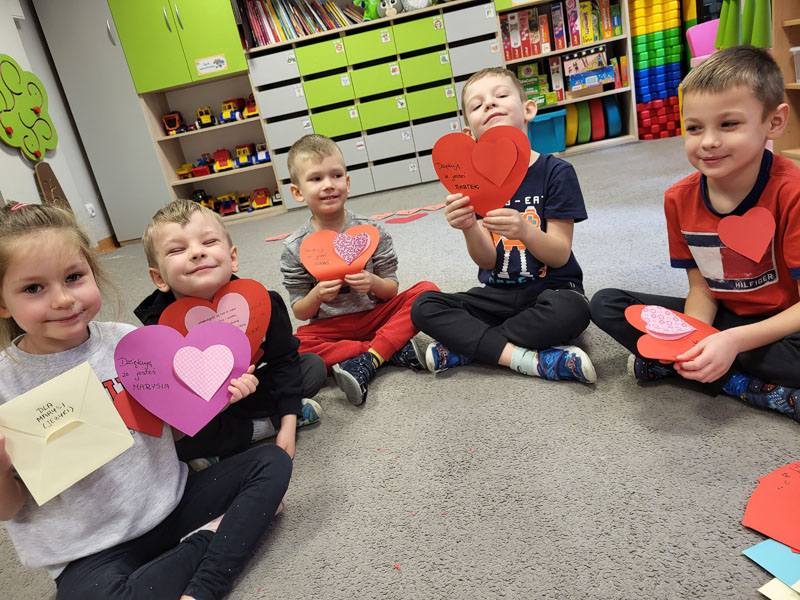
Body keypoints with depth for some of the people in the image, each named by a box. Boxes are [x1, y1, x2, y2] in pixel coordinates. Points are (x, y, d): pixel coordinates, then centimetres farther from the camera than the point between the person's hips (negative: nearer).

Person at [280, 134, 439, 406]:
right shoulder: (295, 248, -4)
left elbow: (391, 290, 0)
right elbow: (300, 313, -1)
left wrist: (373, 283, -23)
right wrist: (316, 296, -24)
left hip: (378, 314, 1)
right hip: (331, 327, 0)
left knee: (426, 291, -20)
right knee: (294, 346, -31)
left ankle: (366, 361, -27)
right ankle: (394, 348, -24)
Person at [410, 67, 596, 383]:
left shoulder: (556, 172, -7)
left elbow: (560, 256, -12)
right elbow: (487, 261, -5)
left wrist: (525, 231, -33)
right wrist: (469, 227, -27)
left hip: (550, 288, -2)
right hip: (498, 294, 3)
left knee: (572, 309, -36)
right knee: (424, 307, -18)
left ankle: (465, 346, -18)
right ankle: (529, 358, -25)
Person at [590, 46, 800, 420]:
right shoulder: (680, 199, -6)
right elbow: (701, 289, -2)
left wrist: (734, 340, -32)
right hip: (720, 318, 5)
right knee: (605, 304, -10)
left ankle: (664, 363, -18)